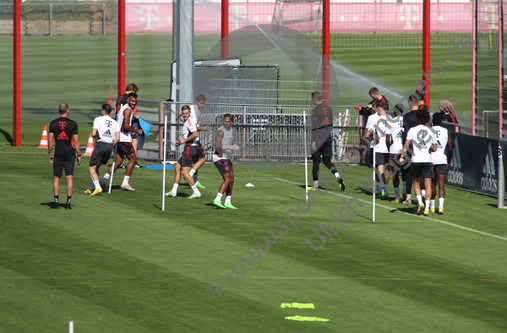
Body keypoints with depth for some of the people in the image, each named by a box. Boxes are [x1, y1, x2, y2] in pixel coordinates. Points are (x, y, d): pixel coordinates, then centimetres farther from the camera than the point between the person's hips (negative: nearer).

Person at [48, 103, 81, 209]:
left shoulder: (53, 124, 0)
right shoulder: (73, 124, -4)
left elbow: (50, 140, 1)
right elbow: (76, 142, -4)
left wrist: (50, 154, 9)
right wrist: (79, 155, 3)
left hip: (58, 154, 1)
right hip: (70, 154, -1)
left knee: (56, 178, 8)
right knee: (70, 178, 0)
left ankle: (56, 202, 3)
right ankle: (68, 203, -4)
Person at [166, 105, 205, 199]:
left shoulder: (189, 121, -13)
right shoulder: (186, 122, 18)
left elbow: (195, 134, -26)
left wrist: (184, 140, -16)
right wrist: (181, 142, 15)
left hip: (190, 148, -10)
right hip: (188, 148, 10)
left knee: (184, 171, -10)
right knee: (177, 168, 15)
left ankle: (196, 192, -10)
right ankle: (174, 191, 20)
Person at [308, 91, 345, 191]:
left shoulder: (315, 110, -10)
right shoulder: (328, 108, 11)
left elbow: (314, 126, -15)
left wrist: (313, 141, -15)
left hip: (318, 138, -6)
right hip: (328, 138, 6)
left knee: (316, 161, 4)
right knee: (327, 161, 9)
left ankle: (315, 185, 9)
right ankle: (338, 177, -14)